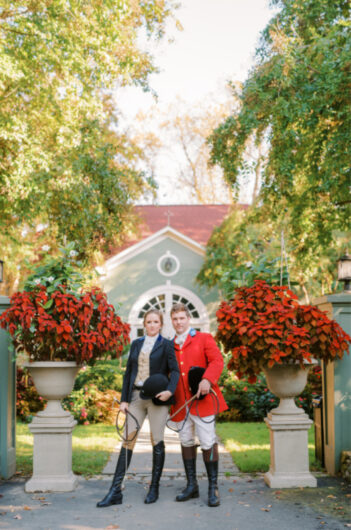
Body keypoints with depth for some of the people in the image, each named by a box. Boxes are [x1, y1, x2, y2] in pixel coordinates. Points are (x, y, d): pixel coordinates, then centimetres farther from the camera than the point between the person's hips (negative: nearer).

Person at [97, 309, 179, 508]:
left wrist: (170, 391, -25)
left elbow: (175, 370, -6)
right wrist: (124, 399, 8)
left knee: (157, 441, 1)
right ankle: (115, 492, 0)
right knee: (128, 439, 0)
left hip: (156, 398, -4)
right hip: (136, 396, 4)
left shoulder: (166, 345, 1)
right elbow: (128, 373, 14)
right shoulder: (136, 344, 14)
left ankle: (154, 489, 14)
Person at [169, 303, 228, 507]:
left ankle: (213, 488, 4)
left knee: (208, 442, -4)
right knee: (186, 442, 10)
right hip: (181, 403, 4)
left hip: (201, 399, -4)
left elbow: (217, 361, -8)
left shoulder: (204, 339, 4)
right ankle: (192, 486, 20)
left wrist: (207, 379, -24)